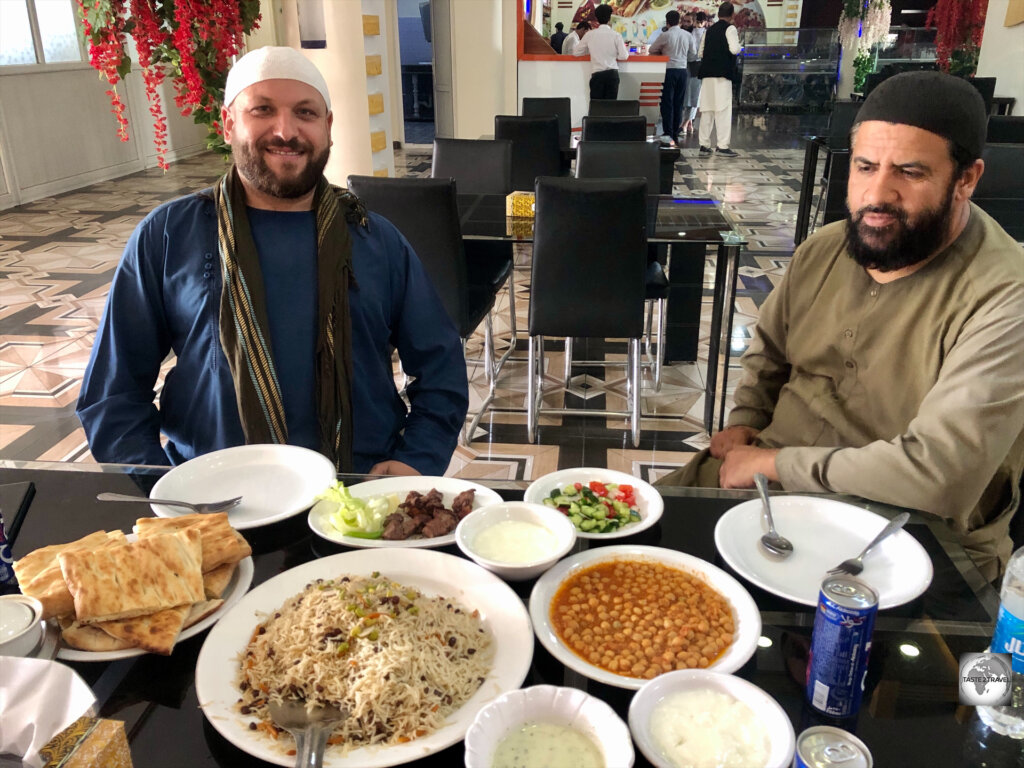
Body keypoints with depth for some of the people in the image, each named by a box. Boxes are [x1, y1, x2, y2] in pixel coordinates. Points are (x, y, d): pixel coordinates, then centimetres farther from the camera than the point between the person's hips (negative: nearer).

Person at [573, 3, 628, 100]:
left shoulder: (590, 35, 1)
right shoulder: (616, 35, 0)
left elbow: (576, 52, 8)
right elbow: (624, 56, -2)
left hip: (597, 74, 0)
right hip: (612, 74, 0)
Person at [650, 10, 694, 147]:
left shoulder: (665, 36, -9)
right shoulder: (688, 35, 4)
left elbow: (652, 50, 3)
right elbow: (692, 53, 15)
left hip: (669, 70, -4)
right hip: (682, 70, 4)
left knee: (667, 103, -3)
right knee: (679, 104, 8)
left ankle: (668, 133, -11)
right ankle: (675, 134, 11)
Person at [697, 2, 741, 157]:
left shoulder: (710, 29, 16)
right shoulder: (730, 28, -2)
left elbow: (700, 53, 18)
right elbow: (734, 49, -14)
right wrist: (738, 45, 7)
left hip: (707, 73, 6)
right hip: (722, 73, -6)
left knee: (707, 110, 7)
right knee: (723, 109, -6)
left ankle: (704, 145, 6)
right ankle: (722, 146, -10)